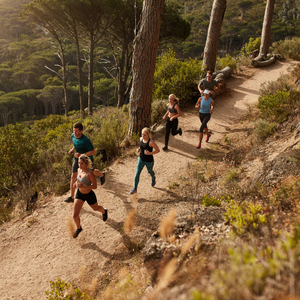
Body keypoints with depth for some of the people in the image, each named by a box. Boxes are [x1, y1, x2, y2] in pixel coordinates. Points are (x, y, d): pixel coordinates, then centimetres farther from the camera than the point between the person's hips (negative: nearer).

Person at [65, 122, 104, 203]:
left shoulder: (85, 140, -33)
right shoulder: (73, 136, -11)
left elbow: (93, 151, -27)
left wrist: (81, 155, -33)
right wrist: (72, 149, -3)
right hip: (77, 159, 5)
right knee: (73, 176, -2)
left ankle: (102, 175, 60)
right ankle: (72, 197, 5)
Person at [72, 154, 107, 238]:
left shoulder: (90, 173, -31)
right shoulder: (79, 169, -9)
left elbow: (95, 186, -25)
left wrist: (83, 186, -37)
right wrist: (76, 183, -8)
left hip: (89, 195, -5)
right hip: (79, 194, 5)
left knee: (96, 208, 27)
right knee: (75, 215, -1)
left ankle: (104, 211, 64)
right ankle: (79, 228, 31)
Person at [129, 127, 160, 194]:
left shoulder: (151, 142, -31)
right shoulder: (141, 139, -10)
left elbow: (158, 150, -21)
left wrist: (150, 153, -33)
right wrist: (139, 149, -7)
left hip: (149, 161, -4)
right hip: (141, 159, 5)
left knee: (150, 171, 25)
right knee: (137, 174, 2)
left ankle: (153, 179, 61)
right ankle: (135, 189, 17)